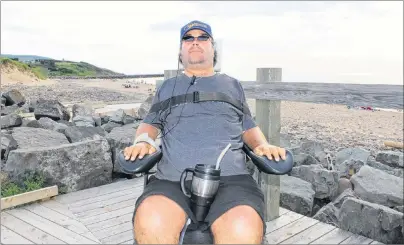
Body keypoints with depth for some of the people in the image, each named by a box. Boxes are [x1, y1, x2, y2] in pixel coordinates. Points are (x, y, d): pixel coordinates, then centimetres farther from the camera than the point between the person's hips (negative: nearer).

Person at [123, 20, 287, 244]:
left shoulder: (232, 85, 26)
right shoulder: (168, 87, 28)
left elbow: (248, 127, 26)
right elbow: (150, 123, 25)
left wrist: (263, 145, 4)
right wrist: (143, 141, 1)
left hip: (230, 177, 0)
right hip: (172, 179, 1)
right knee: (151, 226, -33)